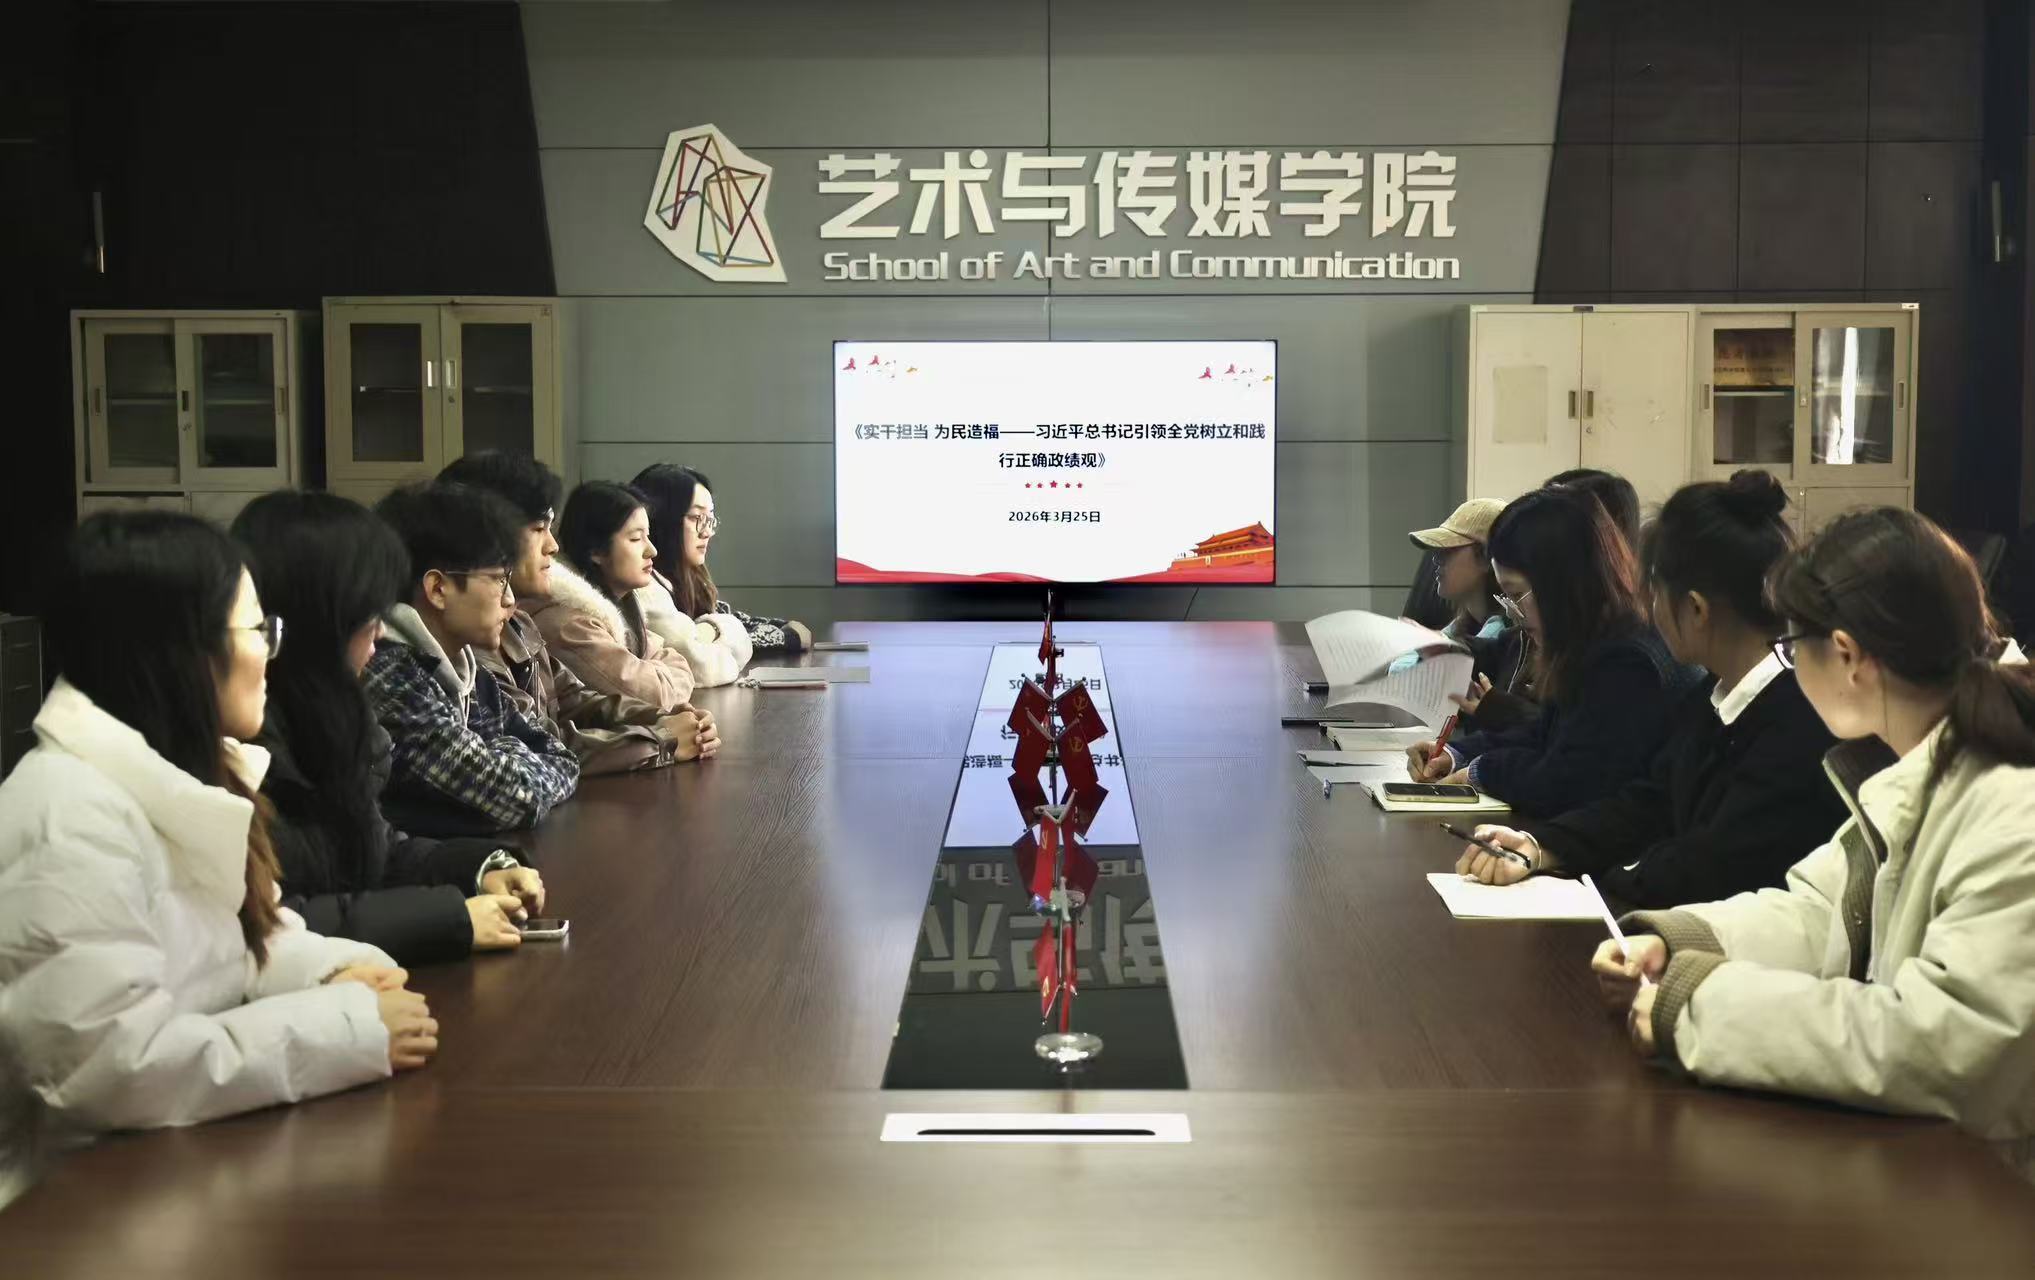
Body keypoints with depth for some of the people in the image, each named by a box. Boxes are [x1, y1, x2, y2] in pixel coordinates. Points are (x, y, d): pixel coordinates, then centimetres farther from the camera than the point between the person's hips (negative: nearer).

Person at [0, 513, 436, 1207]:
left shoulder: (177, 777, 11)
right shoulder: (71, 823, -22)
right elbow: (109, 1067, -28)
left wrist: (333, 971, -3)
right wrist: (346, 1027, -24)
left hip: (175, 1157, 9)